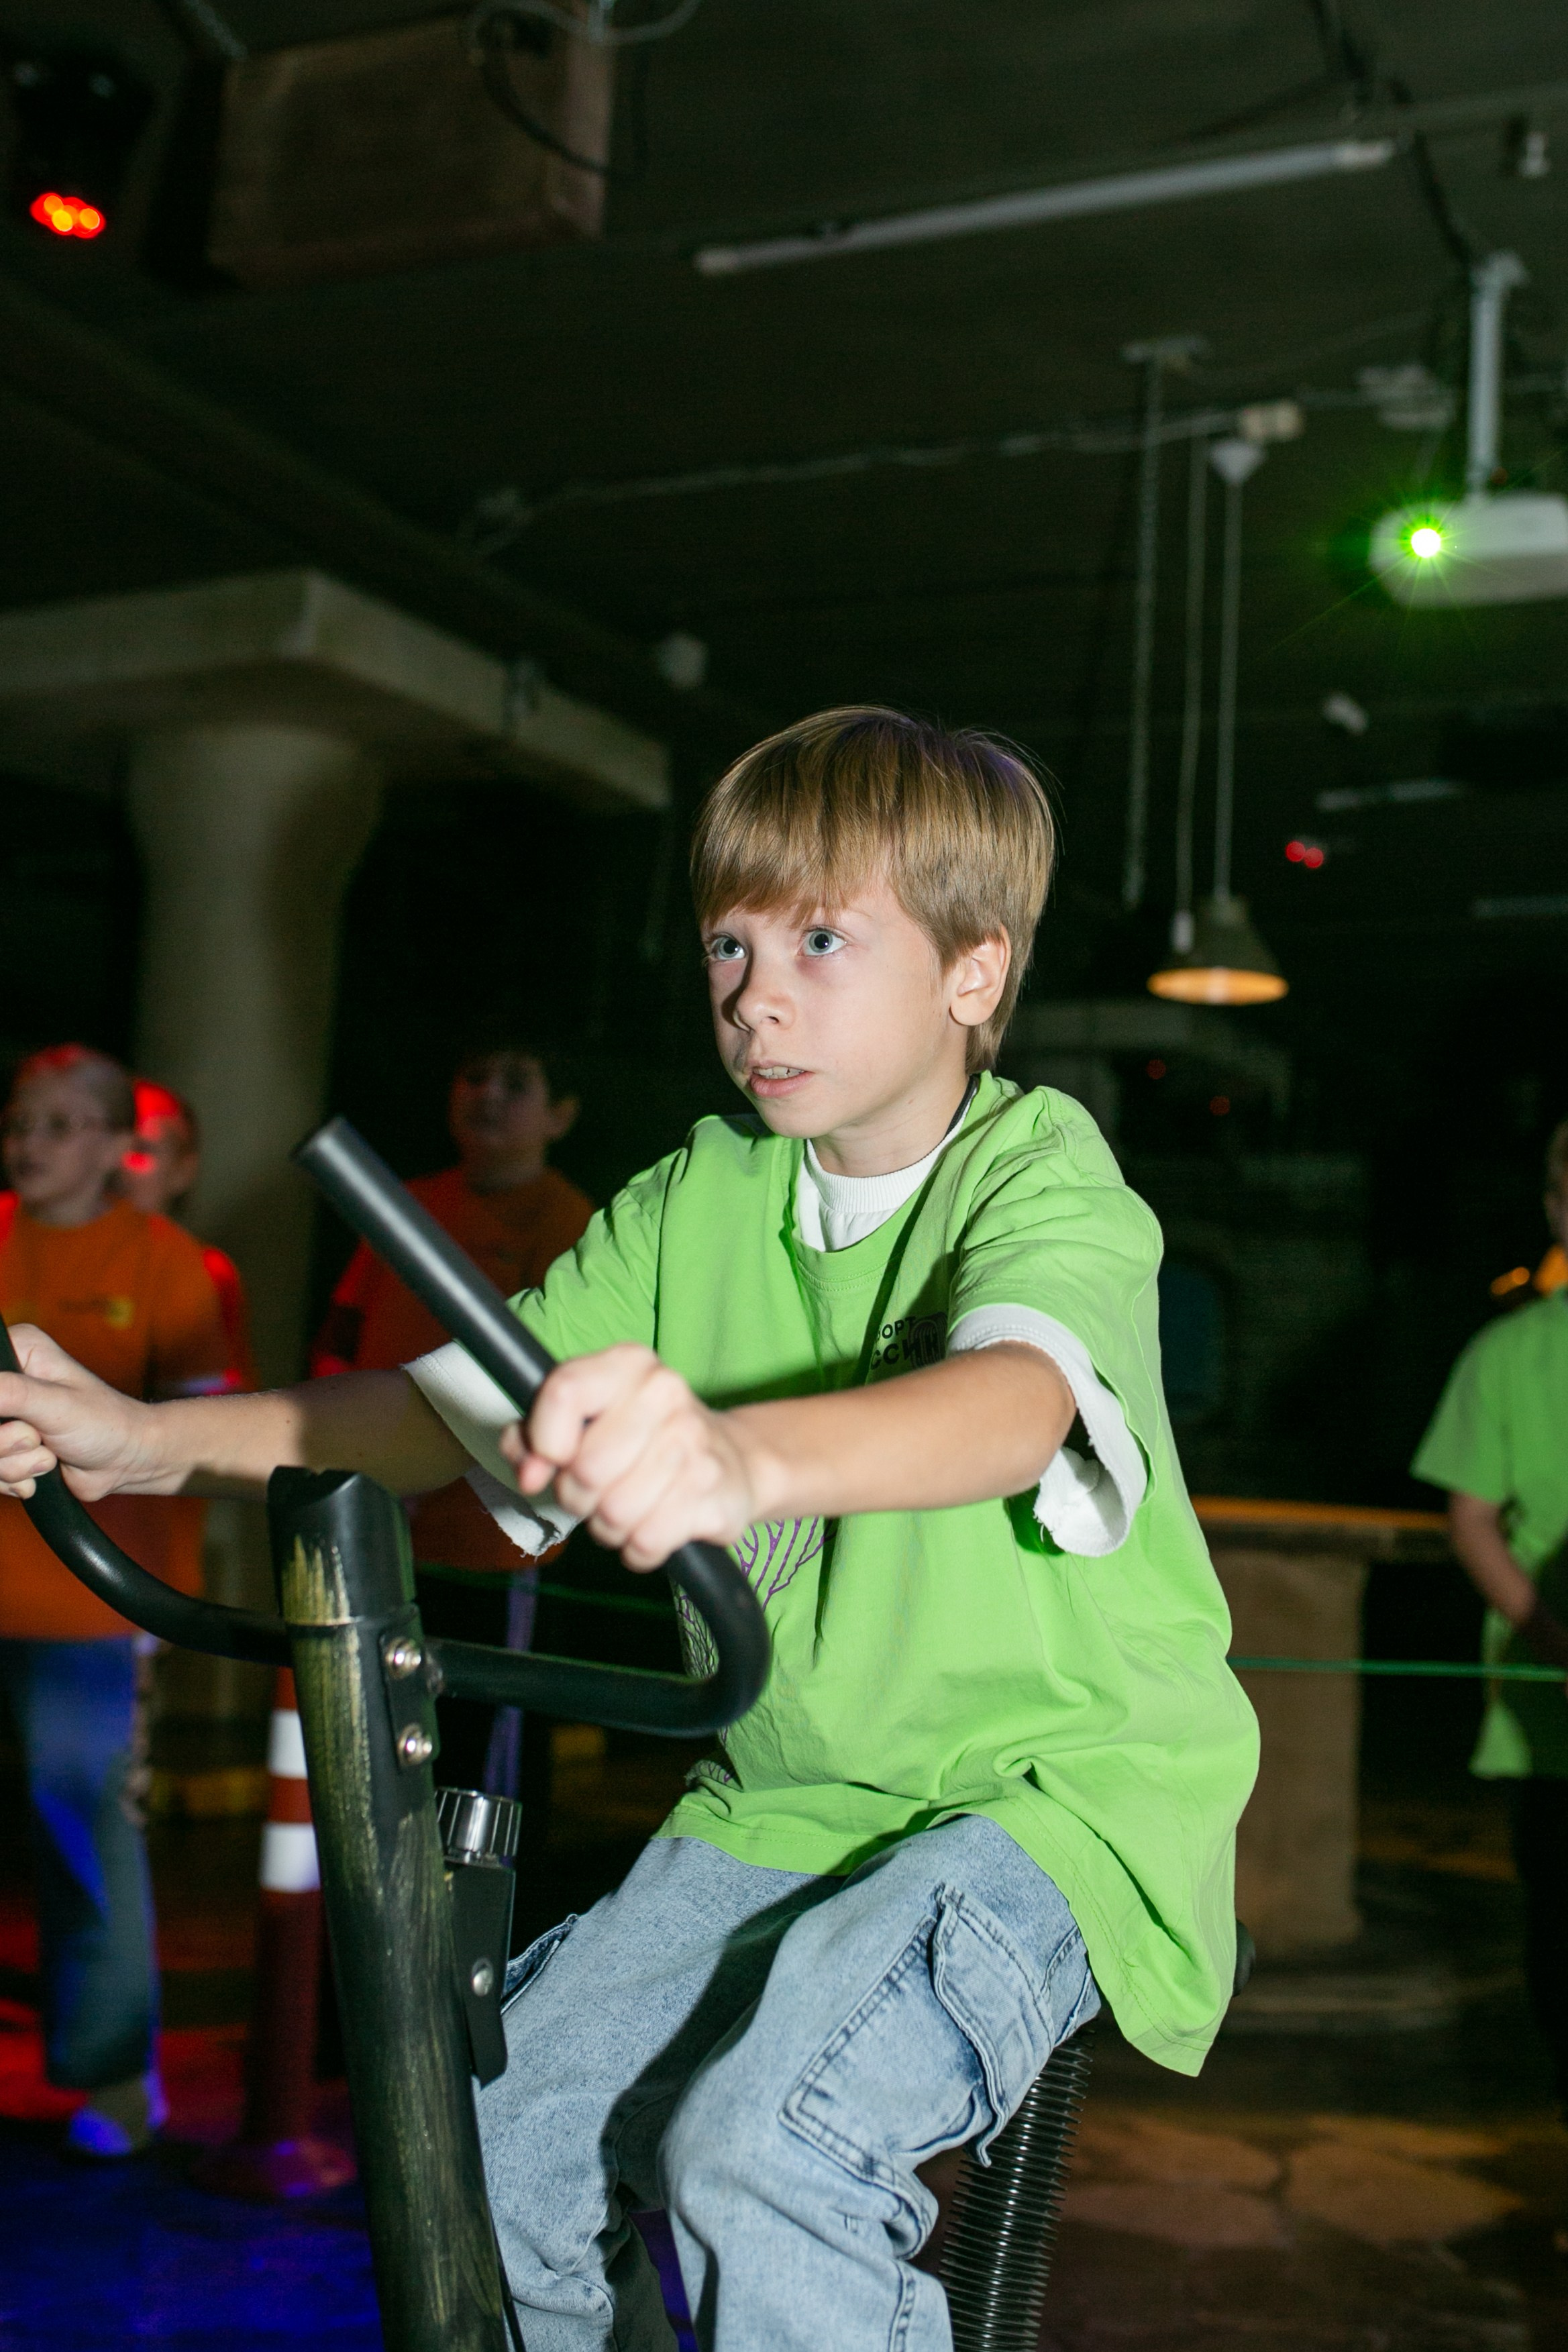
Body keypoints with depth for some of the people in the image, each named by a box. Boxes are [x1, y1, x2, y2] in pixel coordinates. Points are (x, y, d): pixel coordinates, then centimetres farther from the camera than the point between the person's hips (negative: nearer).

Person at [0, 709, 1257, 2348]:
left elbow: (1016, 1395, -39)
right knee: (507, 2138, -3)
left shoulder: (1043, 1178, -16)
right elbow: (475, 1400, -1)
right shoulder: (702, 1200, 3)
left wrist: (742, 1457, -60)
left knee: (761, 2146, -27)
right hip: (788, 1797, 6)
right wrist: (153, 1441, -14)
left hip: (1058, 1782, -6)